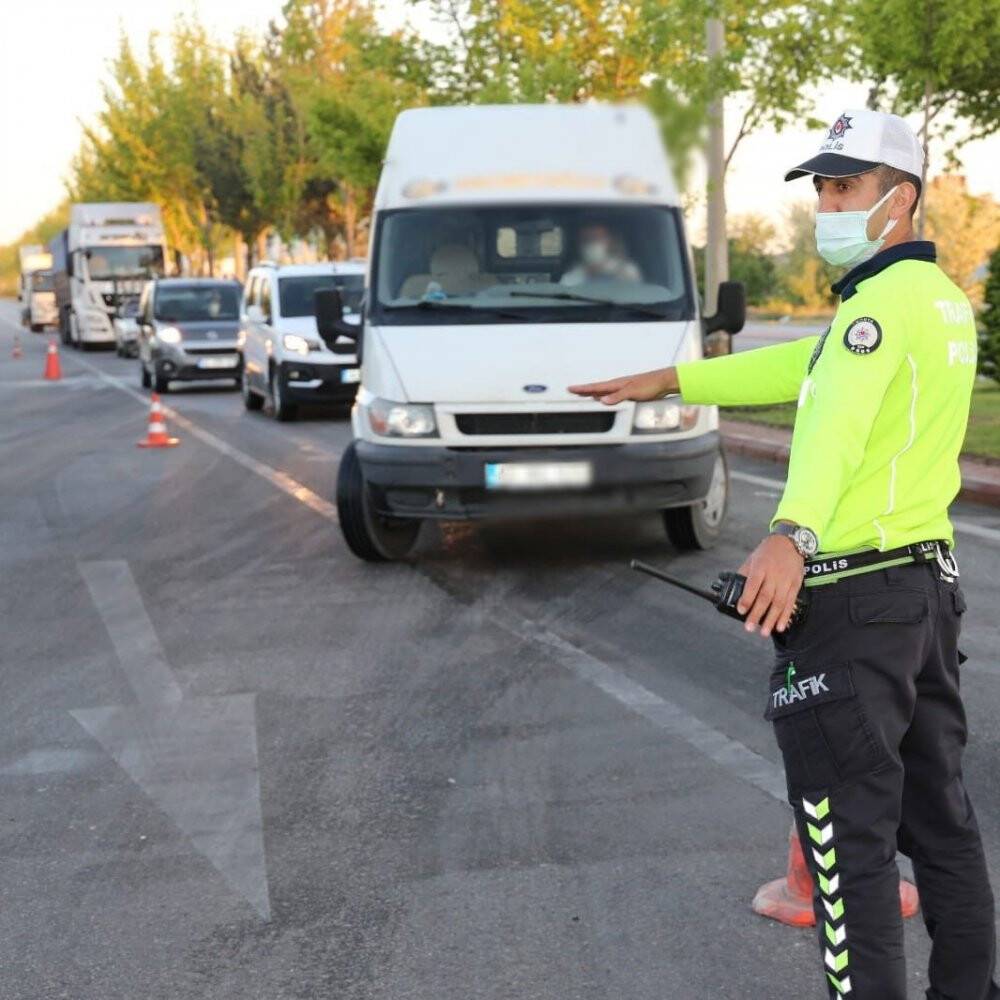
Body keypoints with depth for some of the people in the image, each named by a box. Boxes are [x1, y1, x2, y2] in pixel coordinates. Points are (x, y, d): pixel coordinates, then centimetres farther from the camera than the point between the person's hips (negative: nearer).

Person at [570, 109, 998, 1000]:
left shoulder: (883, 301, -16)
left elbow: (838, 419, -36)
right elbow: (802, 368, 21)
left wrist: (793, 535, -52)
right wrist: (665, 380, 25)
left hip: (856, 598, -10)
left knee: (850, 835, -2)